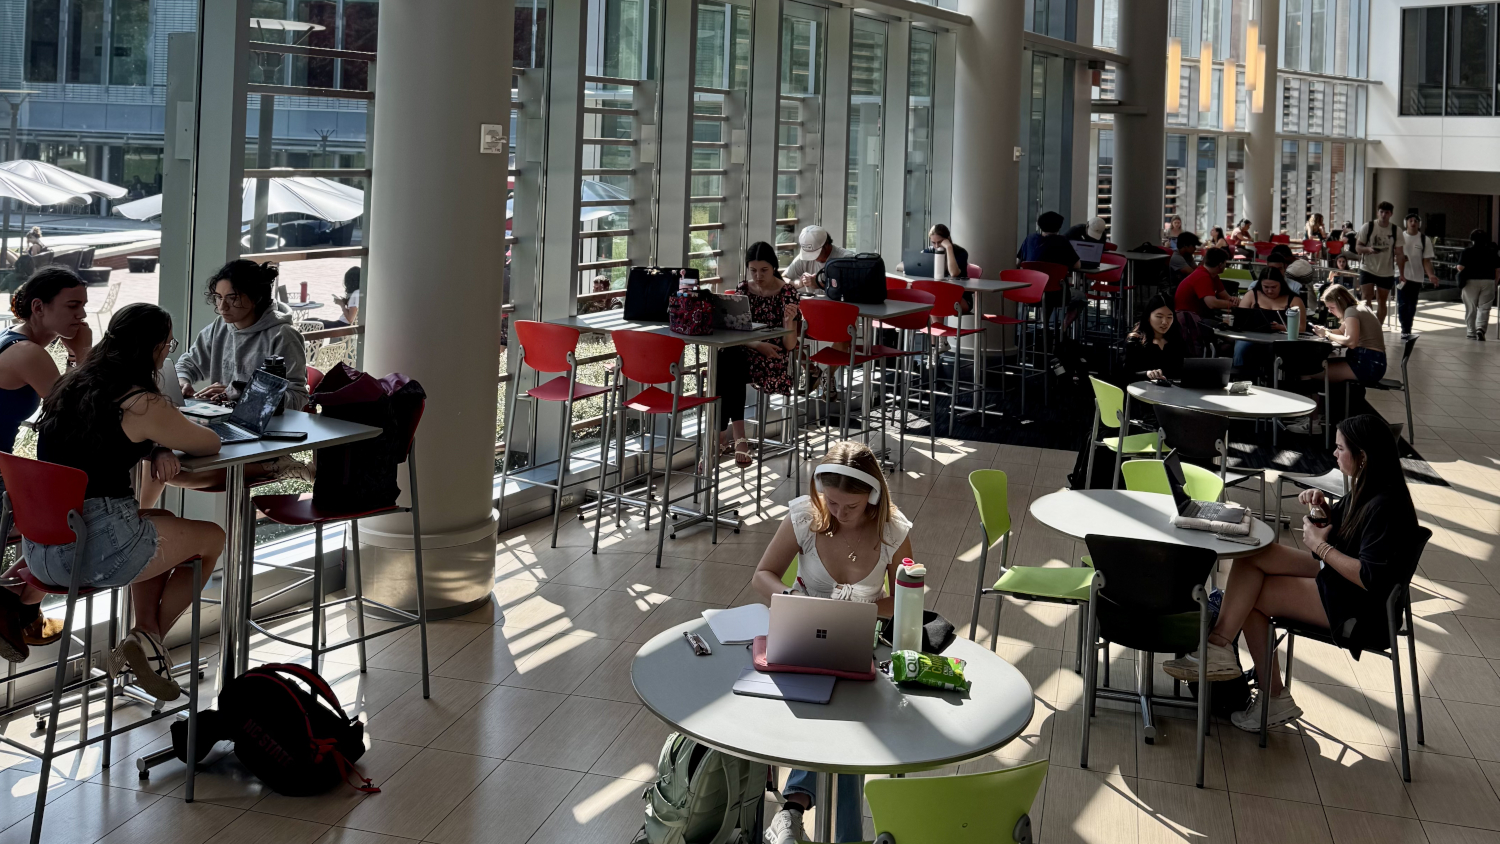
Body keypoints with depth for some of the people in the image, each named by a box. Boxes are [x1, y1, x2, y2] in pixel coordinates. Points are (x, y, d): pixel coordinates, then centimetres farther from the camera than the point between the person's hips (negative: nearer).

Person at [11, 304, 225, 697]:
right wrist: (168, 442, 20)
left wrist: (157, 447, 9)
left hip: (38, 547, 8)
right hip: (94, 551, -8)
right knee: (212, 538, 16)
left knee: (160, 523, 34)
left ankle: (146, 633, 23)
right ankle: (148, 638, 17)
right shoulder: (143, 405, -14)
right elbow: (211, 444, 0)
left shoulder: (72, 385, 9)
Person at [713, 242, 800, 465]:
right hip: (745, 353, 3)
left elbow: (790, 345, -8)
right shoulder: (743, 289, 8)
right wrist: (758, 345, -15)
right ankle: (737, 436, -38)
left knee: (727, 365, -33)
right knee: (726, 358, -34)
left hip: (773, 361, -3)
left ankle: (723, 435, -31)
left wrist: (789, 321, -28)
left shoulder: (787, 292, -3)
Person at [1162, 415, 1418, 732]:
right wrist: (1322, 508, 2)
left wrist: (1320, 545, -18)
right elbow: (1340, 526, 24)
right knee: (1251, 553, -6)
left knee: (1251, 596, -10)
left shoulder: (1385, 506, -24)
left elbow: (1370, 578, -28)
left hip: (1360, 609, -10)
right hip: (1334, 573, 10)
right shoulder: (1365, 488, 6)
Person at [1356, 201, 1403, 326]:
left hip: (1387, 272, 2)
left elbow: (1398, 251, 3)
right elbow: (1357, 247, -3)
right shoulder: (1368, 227, -5)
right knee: (1366, 299, -12)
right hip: (1368, 269, -2)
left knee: (1382, 301, 11)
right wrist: (1368, 249, -24)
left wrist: (1400, 257, -20)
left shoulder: (1396, 230, 0)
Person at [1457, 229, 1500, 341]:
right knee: (1484, 308, 4)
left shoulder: (1467, 251, -3)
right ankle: (1481, 328, -16)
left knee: (1471, 309, 8)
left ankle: (1472, 333, 12)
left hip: (1471, 281, -1)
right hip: (1488, 281, 1)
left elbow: (1460, 267, -11)